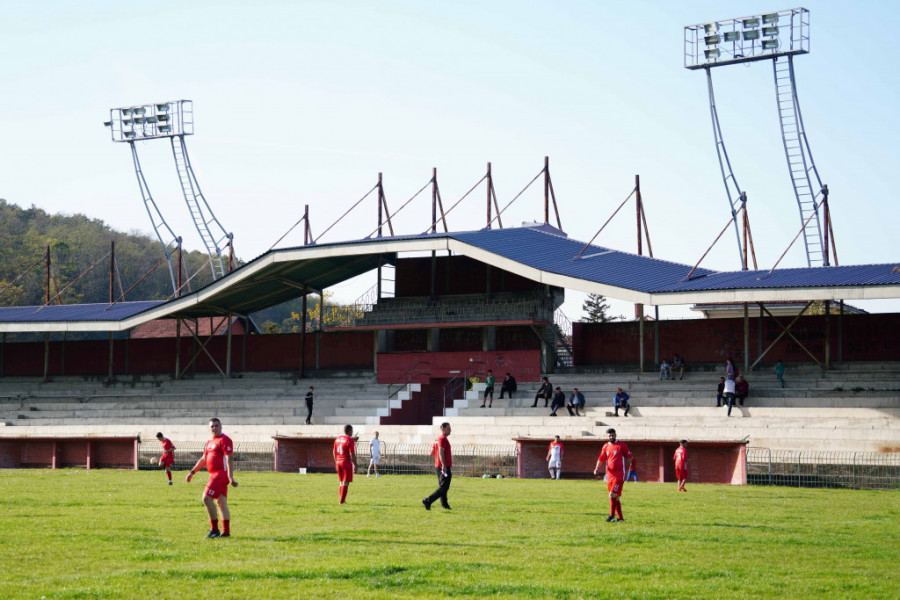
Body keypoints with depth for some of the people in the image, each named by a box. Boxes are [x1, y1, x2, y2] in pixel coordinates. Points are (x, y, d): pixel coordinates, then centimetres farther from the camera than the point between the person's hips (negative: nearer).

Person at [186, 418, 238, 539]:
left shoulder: (224, 440, -10)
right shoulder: (210, 441, 19)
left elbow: (229, 458, -18)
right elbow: (203, 459, 27)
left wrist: (230, 476, -26)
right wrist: (192, 472, 25)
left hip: (221, 474, -9)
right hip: (214, 474, 9)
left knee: (207, 498, -14)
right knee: (221, 503, 8)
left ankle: (214, 529, -10)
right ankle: (226, 532, 10)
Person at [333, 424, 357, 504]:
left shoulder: (337, 439, 9)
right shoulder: (350, 440, -12)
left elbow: (334, 452, 14)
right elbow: (352, 454, -16)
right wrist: (355, 465, -10)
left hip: (338, 462, 7)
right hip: (347, 462, -7)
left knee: (341, 482, 16)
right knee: (345, 482, -2)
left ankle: (342, 499, 16)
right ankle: (342, 500, -4)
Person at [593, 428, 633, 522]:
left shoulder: (622, 445, -3)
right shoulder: (606, 446, 12)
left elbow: (629, 457, 4)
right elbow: (601, 459, 14)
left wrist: (626, 470, 3)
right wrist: (597, 468, -3)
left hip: (619, 475, -6)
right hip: (610, 475, 6)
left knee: (612, 495, -18)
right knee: (616, 497, 9)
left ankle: (612, 516, -18)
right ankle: (620, 517, 17)